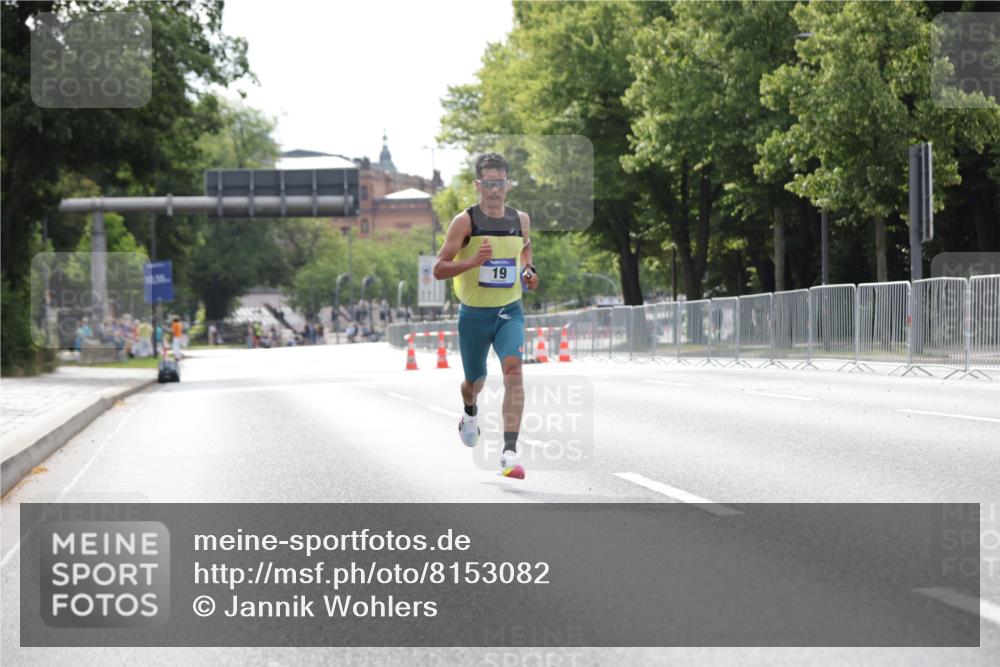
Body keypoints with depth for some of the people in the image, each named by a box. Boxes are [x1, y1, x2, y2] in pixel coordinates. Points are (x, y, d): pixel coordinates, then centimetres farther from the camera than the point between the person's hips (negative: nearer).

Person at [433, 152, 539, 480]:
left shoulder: (521, 219, 1)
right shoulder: (465, 221, -11)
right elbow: (438, 269, -12)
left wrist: (528, 271, 3)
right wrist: (473, 261, -28)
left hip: (509, 311, 1)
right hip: (474, 314, -1)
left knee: (513, 369, -23)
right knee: (475, 380, 16)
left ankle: (510, 453, -28)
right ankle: (470, 414, 56)